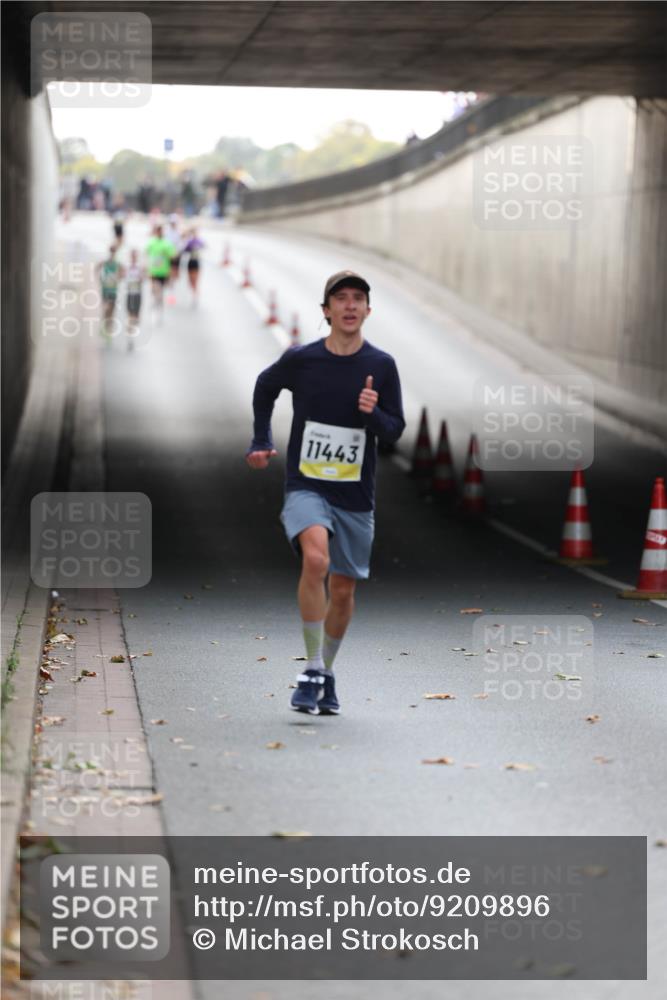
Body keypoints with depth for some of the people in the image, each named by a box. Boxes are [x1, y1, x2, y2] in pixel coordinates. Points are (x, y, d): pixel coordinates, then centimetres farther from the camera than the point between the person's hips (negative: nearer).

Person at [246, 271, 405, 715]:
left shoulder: (381, 366, -2)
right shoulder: (300, 360, -4)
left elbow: (395, 429, 2)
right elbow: (265, 388, 17)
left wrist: (373, 413, -18)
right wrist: (262, 442, 17)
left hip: (356, 496, 2)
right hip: (306, 487, -2)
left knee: (343, 590, 8)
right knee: (316, 558, -28)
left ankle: (327, 673, 31)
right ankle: (312, 671, -21)